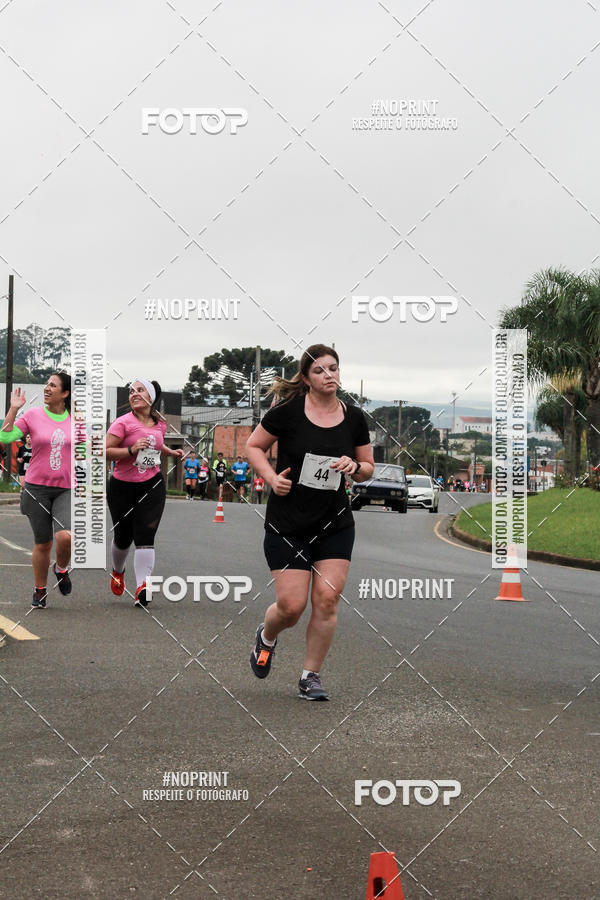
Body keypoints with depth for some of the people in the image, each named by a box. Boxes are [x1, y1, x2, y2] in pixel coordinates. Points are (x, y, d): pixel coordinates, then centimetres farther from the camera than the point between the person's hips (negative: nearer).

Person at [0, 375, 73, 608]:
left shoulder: (74, 419, 4)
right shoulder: (32, 415, -1)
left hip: (66, 490, 0)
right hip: (37, 488, 0)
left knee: (65, 537, -21)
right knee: (42, 544, 5)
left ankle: (61, 568, 12)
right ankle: (40, 590, 26)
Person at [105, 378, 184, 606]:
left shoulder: (160, 423, 6)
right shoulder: (123, 422, -10)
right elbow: (106, 451, -15)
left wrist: (172, 452, 10)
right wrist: (132, 450, -26)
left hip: (152, 486, 2)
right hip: (122, 487, -2)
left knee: (145, 536, -10)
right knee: (123, 537, 10)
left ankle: (142, 586, -12)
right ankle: (118, 571, 41)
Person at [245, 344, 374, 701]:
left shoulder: (354, 417, 2)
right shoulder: (288, 411, -9)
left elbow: (368, 468, 13)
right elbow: (254, 446, 3)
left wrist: (354, 466, -10)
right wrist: (272, 478, -13)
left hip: (336, 524, 3)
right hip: (287, 523, -3)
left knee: (327, 600, -4)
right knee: (292, 605, -5)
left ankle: (311, 675, 14)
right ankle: (267, 636, 31)